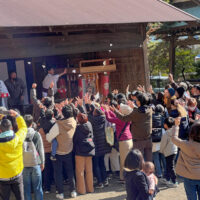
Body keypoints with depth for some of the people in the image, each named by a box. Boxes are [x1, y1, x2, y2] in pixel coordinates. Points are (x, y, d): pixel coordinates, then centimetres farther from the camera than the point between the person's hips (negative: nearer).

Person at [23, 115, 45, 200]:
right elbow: (41, 150, -1)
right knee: (37, 188, 10)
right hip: (35, 164, 0)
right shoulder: (36, 134, -8)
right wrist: (42, 162, 11)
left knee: (26, 188, 9)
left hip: (24, 165, 0)